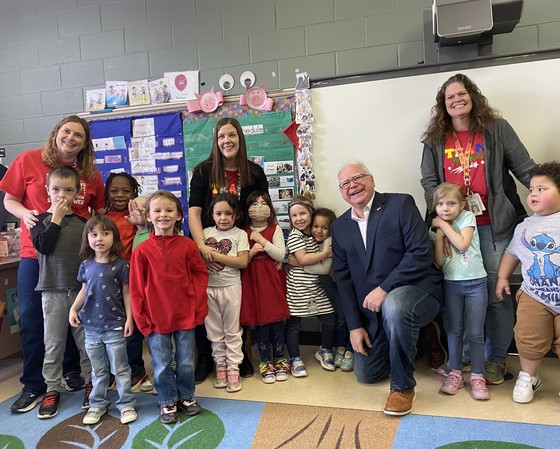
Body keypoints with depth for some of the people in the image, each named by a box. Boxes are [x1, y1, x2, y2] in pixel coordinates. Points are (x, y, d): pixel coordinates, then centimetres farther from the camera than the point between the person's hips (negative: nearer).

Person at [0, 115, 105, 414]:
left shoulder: (90, 174, 4)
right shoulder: (28, 160, -1)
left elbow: (101, 212, 13)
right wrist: (25, 213, -15)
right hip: (35, 254, -1)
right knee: (31, 319, 4)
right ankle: (34, 385, 19)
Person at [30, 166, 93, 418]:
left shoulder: (83, 222, 5)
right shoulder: (41, 220, 3)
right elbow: (43, 246, -14)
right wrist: (56, 218, -11)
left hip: (82, 289, 1)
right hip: (53, 291, 0)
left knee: (87, 339, 8)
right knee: (53, 342, 8)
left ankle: (91, 382, 23)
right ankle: (52, 389, 21)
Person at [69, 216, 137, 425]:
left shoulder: (120, 265, -9)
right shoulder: (86, 265, 3)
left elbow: (127, 293, -5)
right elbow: (84, 290, 14)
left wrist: (129, 318, -8)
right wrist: (74, 309, -1)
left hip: (114, 326, -4)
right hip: (91, 326, 4)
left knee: (120, 368, 6)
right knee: (98, 370, 17)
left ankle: (126, 404, 18)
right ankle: (97, 405, 30)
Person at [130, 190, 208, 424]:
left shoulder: (187, 245, -4)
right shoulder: (142, 250, -6)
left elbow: (201, 273, 3)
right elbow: (136, 287, -2)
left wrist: (198, 303, -4)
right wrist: (141, 317, -3)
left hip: (185, 315, 1)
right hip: (156, 318, -1)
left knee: (186, 362, 14)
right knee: (162, 365, 12)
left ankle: (186, 396, 36)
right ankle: (167, 402, 32)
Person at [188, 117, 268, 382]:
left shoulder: (255, 173, 2)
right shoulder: (203, 171, -2)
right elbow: (194, 212, -9)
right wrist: (201, 247, -21)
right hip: (207, 249, -1)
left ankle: (240, 357, 28)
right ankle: (205, 359, 22)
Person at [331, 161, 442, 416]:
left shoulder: (401, 204, -9)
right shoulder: (339, 227, 6)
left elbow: (421, 253, -19)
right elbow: (342, 279, 5)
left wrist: (384, 288, -25)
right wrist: (354, 325, -1)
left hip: (416, 291, -6)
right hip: (372, 310, 6)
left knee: (393, 306, -39)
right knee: (366, 373, 9)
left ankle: (403, 386, -16)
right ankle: (410, 346, 37)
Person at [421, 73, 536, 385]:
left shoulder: (497, 129, 3)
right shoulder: (435, 140, 9)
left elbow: (525, 168, 0)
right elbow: (429, 180, 5)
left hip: (494, 224, -2)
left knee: (496, 292, 4)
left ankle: (497, 359, 20)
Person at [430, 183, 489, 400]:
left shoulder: (468, 217, -2)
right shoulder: (436, 228, 3)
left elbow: (462, 244, -18)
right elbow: (439, 262, -7)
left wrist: (444, 225, -11)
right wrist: (438, 234, -13)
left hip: (475, 283, -2)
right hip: (451, 284, 2)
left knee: (475, 332, 1)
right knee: (454, 329, 8)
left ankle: (477, 376, 12)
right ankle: (455, 373, 18)